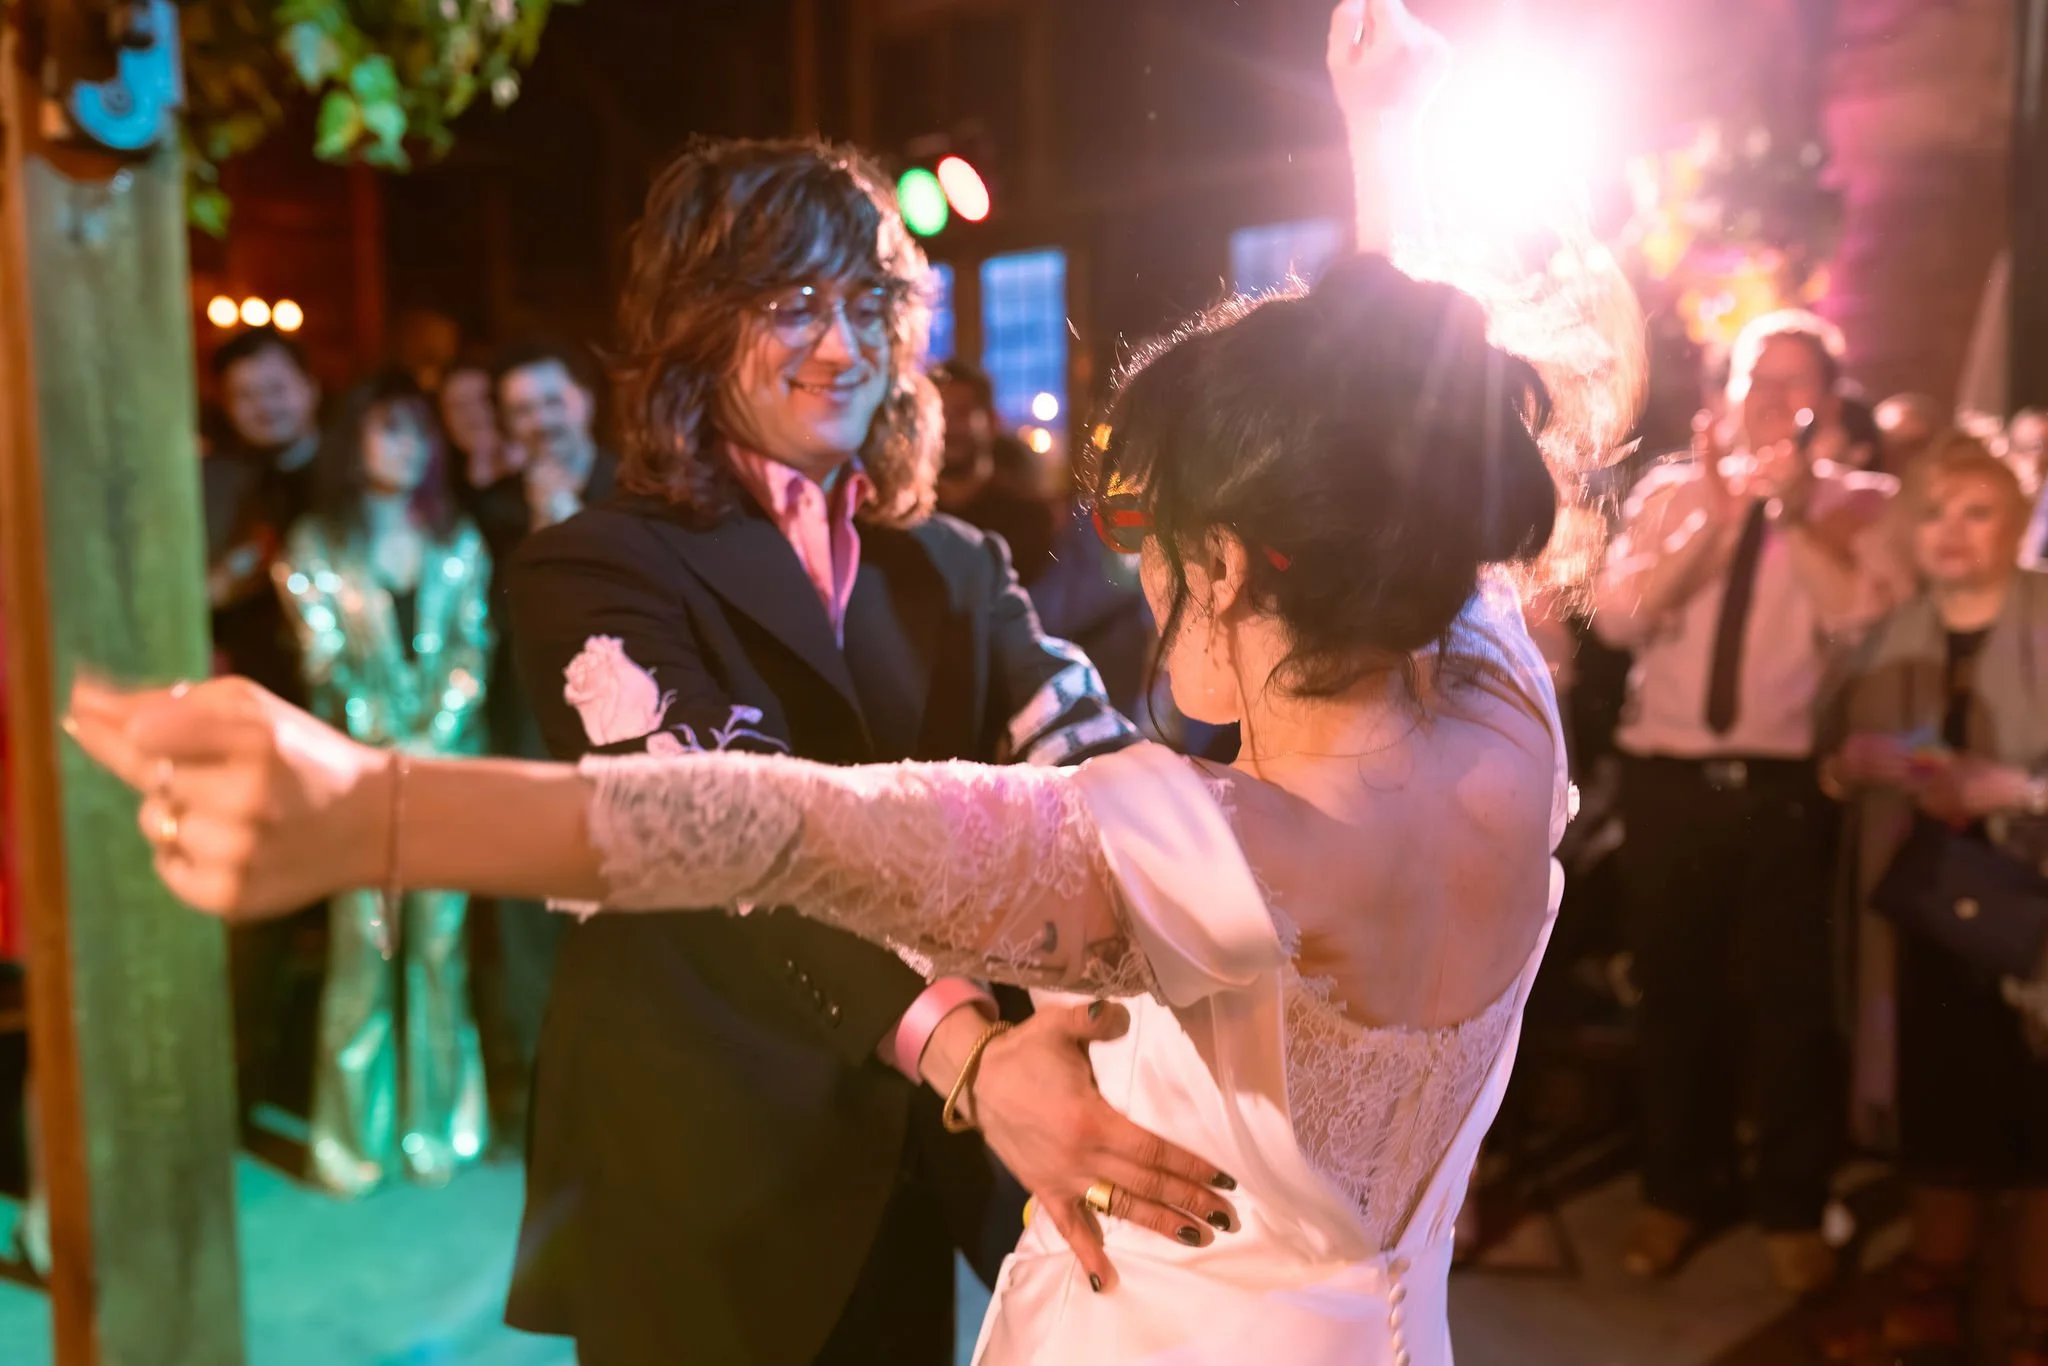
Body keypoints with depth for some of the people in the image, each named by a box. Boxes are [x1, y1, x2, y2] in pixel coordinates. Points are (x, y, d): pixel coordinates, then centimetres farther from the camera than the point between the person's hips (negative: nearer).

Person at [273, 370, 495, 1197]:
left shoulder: (456, 542, 11)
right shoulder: (318, 543, 4)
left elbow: (472, 649, 4)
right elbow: (325, 661, -1)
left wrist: (433, 738, -8)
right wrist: (386, 748, -8)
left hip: (448, 760, 2)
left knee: (440, 939, 4)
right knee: (363, 943, -1)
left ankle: (438, 1122, 14)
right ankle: (356, 1136, 10)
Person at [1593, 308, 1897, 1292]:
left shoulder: (1856, 504, 2)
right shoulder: (1669, 492, 7)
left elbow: (1864, 628, -15)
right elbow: (1616, 617, -8)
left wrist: (1792, 512, -18)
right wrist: (1712, 516, -15)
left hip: (1788, 786, -2)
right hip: (1668, 782, 2)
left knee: (1793, 1001, 8)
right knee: (1673, 995, 12)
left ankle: (1793, 1210, 28)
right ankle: (1678, 1193, 31)